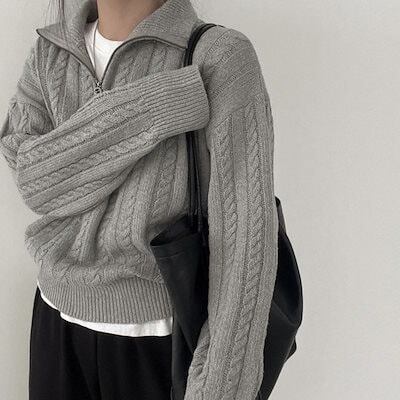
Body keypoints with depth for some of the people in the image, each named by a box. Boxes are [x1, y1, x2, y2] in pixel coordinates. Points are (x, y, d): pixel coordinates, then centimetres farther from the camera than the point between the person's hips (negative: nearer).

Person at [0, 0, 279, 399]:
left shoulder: (224, 59, -19)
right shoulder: (50, 54, -2)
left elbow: (246, 230, -22)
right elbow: (34, 182, -17)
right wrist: (156, 103, -29)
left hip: (160, 334, -5)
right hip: (63, 318, 5)